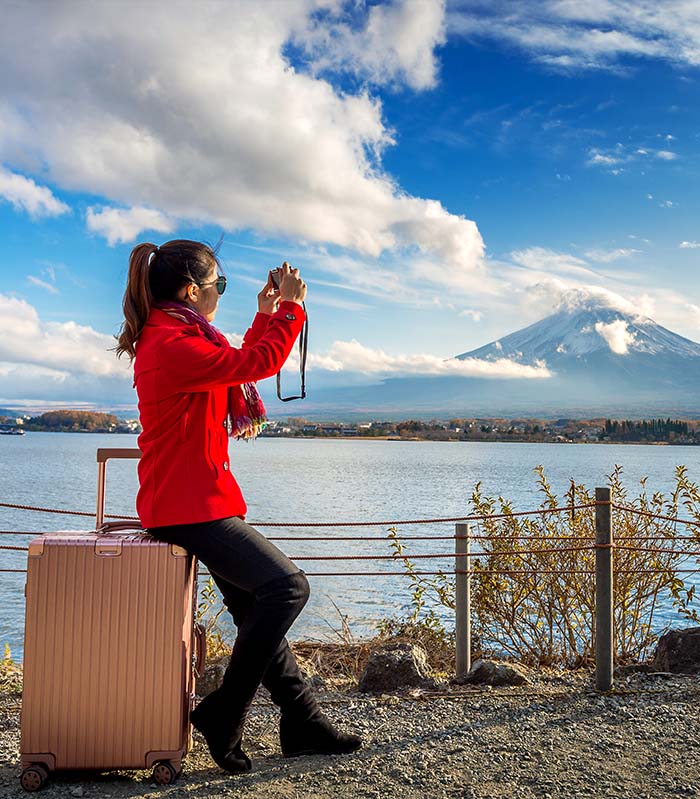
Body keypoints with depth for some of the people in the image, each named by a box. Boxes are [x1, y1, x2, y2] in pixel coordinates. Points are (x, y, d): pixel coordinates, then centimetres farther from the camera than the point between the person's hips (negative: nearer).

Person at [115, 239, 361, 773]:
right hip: (187, 505, -11)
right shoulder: (171, 344, -18)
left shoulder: (175, 338, 16)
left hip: (199, 501, 11)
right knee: (287, 585, -18)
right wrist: (291, 305, -10)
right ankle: (224, 713, -6)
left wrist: (266, 315, 19)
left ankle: (302, 723, 20)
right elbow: (256, 364, -22)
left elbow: (239, 368, 25)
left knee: (257, 605, 12)